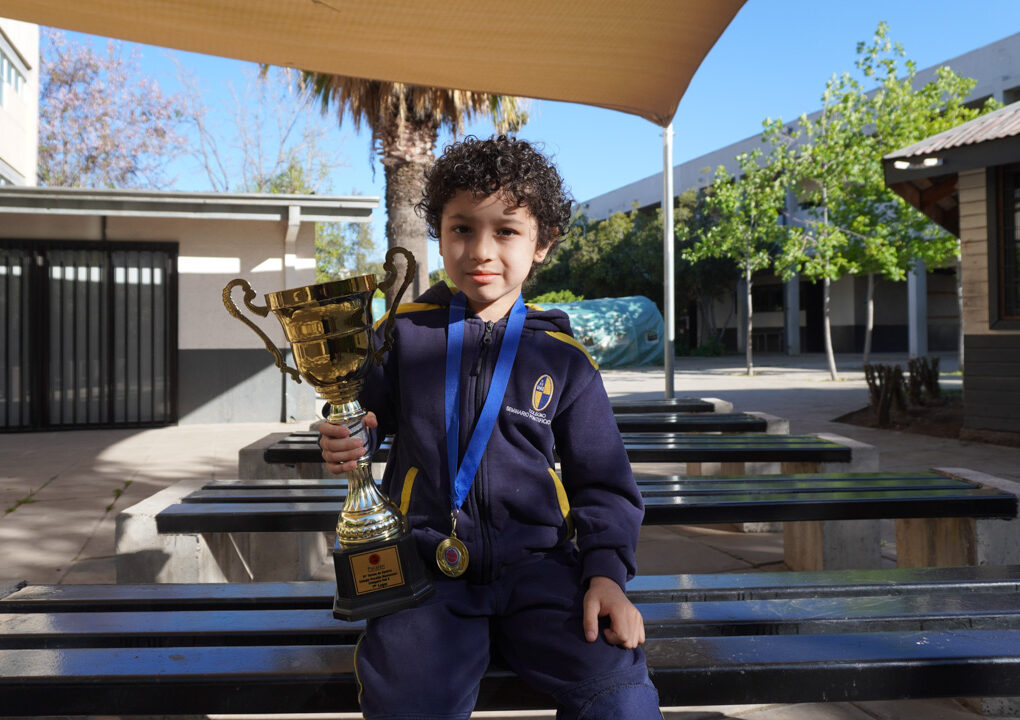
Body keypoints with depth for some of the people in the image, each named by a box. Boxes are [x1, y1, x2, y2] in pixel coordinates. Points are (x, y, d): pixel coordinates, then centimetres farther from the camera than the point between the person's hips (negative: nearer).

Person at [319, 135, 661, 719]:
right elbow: (367, 415, 17)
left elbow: (602, 480, 10)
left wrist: (607, 572, -5)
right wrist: (345, 444, -7)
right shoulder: (405, 332, 6)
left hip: (536, 563, 0)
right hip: (428, 565, 0)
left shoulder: (563, 357, 6)